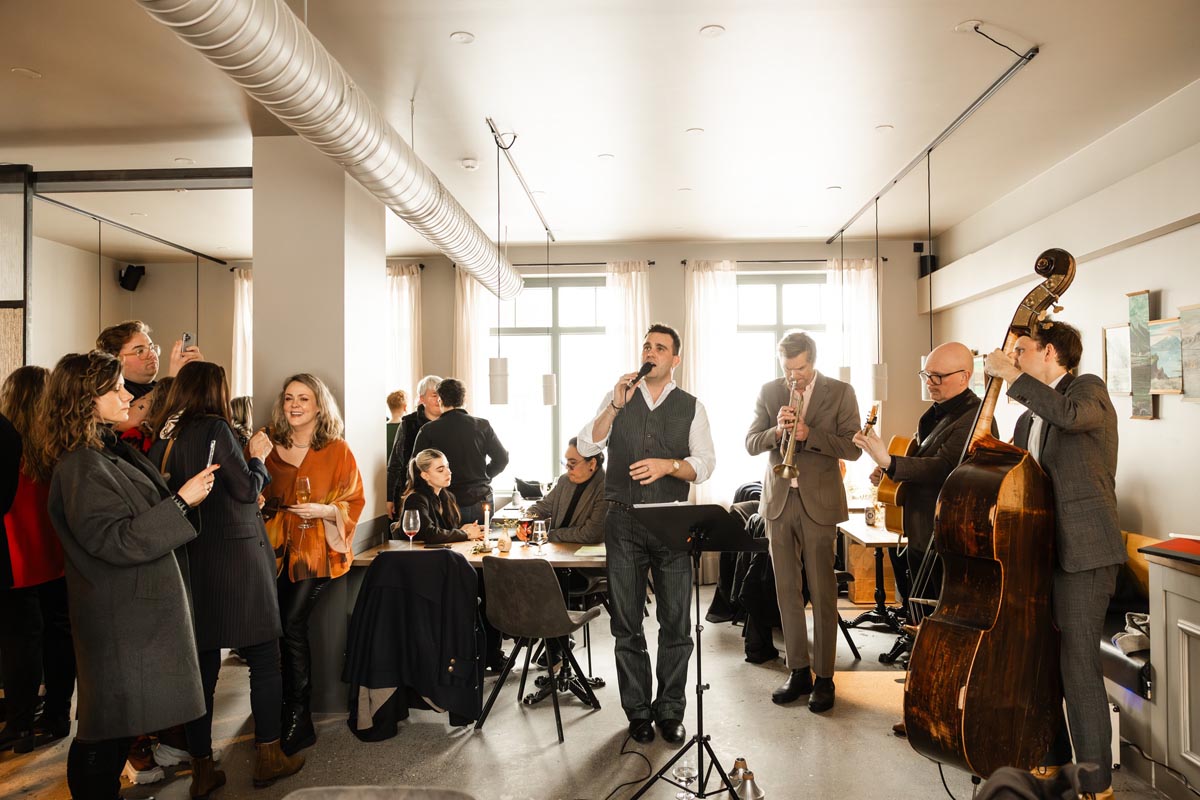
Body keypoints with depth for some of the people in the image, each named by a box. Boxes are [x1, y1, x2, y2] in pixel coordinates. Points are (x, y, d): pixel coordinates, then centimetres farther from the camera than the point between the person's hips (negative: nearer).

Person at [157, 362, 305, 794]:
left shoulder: (168, 436, 8)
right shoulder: (215, 428, -12)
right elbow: (246, 488, -14)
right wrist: (257, 455, 4)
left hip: (193, 562, 7)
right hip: (235, 559, -7)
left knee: (202, 663, 11)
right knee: (264, 659, 7)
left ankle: (202, 769, 19)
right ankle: (268, 757, 15)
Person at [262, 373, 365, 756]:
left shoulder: (337, 450, 0)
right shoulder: (272, 447, 10)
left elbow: (354, 501, 1)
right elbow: (261, 495, 22)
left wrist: (325, 511, -16)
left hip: (318, 548, -4)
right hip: (279, 547, 4)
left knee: (292, 623, -15)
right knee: (281, 626, -7)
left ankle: (298, 720, 0)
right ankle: (295, 714, 12)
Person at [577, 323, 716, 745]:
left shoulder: (691, 406, 7)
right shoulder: (618, 397, 10)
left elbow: (705, 464, 0)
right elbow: (586, 447, -1)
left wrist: (668, 465, -18)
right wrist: (616, 405, -11)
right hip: (623, 523, 1)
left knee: (676, 622, 3)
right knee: (627, 622, 7)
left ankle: (670, 710, 18)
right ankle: (637, 712, 20)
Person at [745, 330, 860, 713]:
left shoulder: (840, 392, 0)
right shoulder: (769, 392, 7)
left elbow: (853, 447, -6)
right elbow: (750, 443, 3)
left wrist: (809, 433, -20)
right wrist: (777, 429, -17)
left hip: (819, 501, -3)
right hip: (778, 500, 3)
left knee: (822, 592, 2)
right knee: (787, 591, 9)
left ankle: (824, 677, 13)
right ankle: (798, 671, 21)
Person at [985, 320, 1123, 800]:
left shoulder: (1088, 388, -3)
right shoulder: (1029, 418, 18)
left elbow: (1072, 415, -28)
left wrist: (1012, 375, -21)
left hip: (1083, 551, -8)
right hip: (1040, 550, 8)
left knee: (1078, 663, -7)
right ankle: (1052, 761, 29)